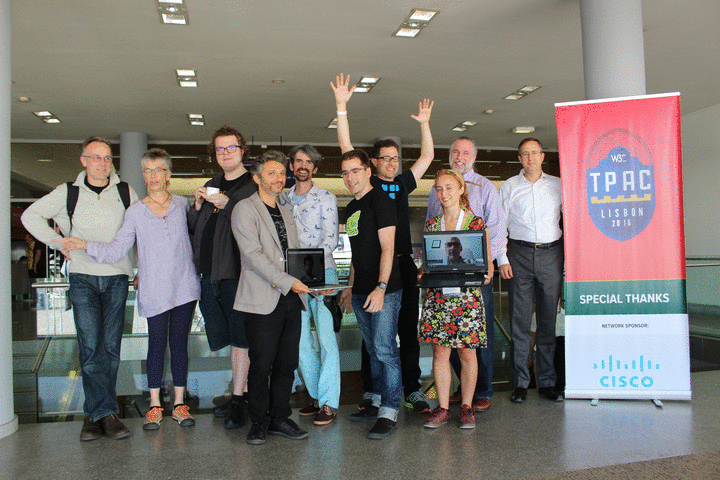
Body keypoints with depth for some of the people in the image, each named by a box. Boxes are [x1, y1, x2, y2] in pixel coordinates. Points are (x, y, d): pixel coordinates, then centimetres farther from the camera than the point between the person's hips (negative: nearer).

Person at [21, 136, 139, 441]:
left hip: (116, 278, 1)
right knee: (90, 346, -8)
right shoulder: (68, 193, 5)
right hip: (82, 277, -1)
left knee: (110, 347, 1)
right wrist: (60, 243, 3)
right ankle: (106, 413, -3)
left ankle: (94, 414, 10)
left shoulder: (125, 192, 7)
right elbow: (31, 216, 12)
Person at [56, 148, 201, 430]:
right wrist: (84, 245, -18)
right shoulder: (135, 212, 3)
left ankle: (179, 404, 17)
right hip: (154, 290, -1)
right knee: (156, 344, 2)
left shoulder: (182, 204, 8)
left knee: (179, 343, 7)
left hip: (184, 287, 1)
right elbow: (117, 250, -7)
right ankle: (154, 406, 16)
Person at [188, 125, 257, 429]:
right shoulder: (211, 187, 18)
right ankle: (244, 393, 26)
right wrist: (198, 206, 1)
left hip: (236, 273, -7)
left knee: (240, 339, -1)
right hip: (209, 274, 7)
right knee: (230, 338, 14)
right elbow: (193, 228, 19)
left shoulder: (253, 186, -3)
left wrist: (227, 205, -18)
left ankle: (238, 401, 8)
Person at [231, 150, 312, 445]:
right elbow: (253, 254, -13)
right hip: (263, 300, -6)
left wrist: (292, 280, 2)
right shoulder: (245, 209, -3)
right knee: (261, 366, -1)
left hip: (291, 299, 6)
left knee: (287, 364, 9)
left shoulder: (286, 214, 20)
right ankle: (259, 423, 15)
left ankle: (280, 418, 23)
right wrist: (287, 281, -17)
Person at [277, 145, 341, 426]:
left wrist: (308, 260, -18)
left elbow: (330, 239, -5)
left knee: (326, 338, -5)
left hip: (321, 274, -4)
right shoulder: (281, 199, 15)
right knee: (300, 340, 6)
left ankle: (329, 402, 2)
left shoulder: (326, 198, 3)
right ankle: (316, 396, 20)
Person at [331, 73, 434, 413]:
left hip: (403, 264, 4)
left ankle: (412, 389, 15)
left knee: (409, 328, 7)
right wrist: (341, 107, -6)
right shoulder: (366, 184, 4)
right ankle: (370, 391, 13)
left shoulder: (403, 183, 15)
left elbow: (427, 157, 26)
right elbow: (346, 148, -2)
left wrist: (424, 123, 21)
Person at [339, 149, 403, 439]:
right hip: (361, 292, 8)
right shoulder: (351, 208, 17)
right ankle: (378, 402, 25)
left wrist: (381, 288, -23)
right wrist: (350, 287, 22)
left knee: (384, 348, -7)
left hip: (385, 290, -8)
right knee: (373, 350, 15)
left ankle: (390, 413, 0)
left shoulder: (380, 201, -8)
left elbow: (387, 248, -15)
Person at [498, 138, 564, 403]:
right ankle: (520, 382, 6)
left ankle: (547, 381, 14)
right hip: (520, 254, -1)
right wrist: (501, 259, -3)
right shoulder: (509, 186, 9)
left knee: (548, 319, 4)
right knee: (519, 320, -2)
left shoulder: (558, 184, 11)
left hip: (551, 254, 1)